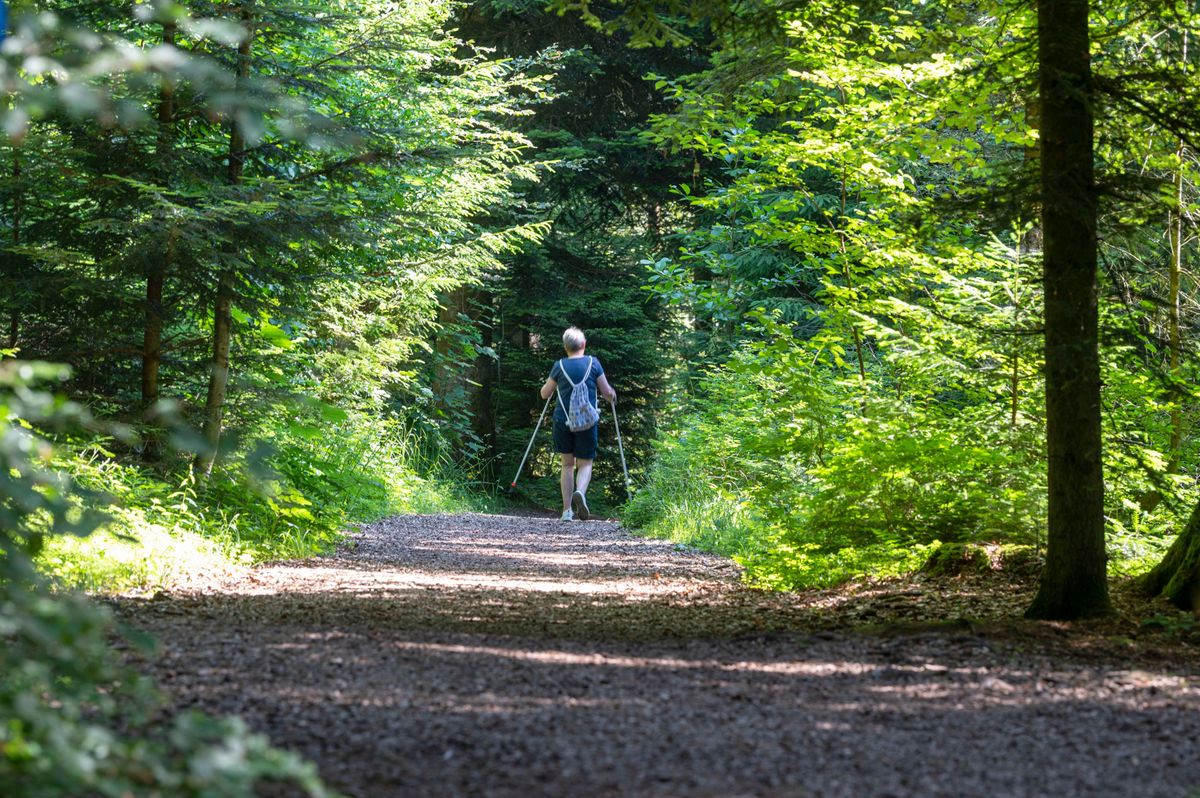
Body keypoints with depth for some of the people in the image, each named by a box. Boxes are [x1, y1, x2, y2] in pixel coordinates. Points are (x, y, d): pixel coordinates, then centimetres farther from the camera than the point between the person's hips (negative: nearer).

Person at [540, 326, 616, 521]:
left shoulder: (559, 366, 0)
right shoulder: (593, 363, -2)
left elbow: (544, 394, 9)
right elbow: (607, 392, 2)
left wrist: (552, 383, 29)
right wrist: (613, 396, 25)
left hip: (563, 420, 1)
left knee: (567, 464, 12)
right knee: (585, 463, 8)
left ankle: (567, 510, 6)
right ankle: (580, 491, -24)